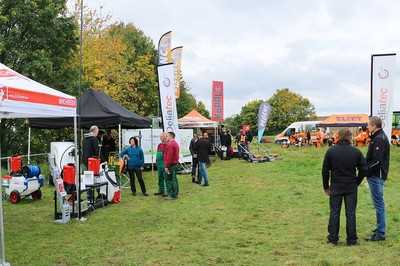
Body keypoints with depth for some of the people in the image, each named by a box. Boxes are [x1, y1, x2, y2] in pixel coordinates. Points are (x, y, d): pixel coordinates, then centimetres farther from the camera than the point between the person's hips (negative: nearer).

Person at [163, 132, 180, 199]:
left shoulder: (170, 144, -17)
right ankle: (175, 194, 22)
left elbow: (169, 156, -22)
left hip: (171, 164, -10)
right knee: (174, 179, 15)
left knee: (170, 180, -6)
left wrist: (166, 166, -21)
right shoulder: (175, 143, 16)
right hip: (175, 163, 10)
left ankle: (172, 195, -3)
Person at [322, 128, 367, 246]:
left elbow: (325, 171, -2)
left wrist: (326, 186, 8)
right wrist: (357, 182, 12)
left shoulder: (331, 151, -4)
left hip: (335, 187, 0)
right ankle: (351, 239, 12)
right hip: (351, 187, 0)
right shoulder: (356, 152, -5)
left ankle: (333, 238, 13)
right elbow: (363, 169, -2)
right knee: (351, 213, 7)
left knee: (334, 212, 8)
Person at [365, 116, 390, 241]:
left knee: (379, 204, -4)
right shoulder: (380, 137, 14)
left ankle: (380, 233, 2)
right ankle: (380, 228, 28)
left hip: (376, 176, -10)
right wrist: (366, 167, 8)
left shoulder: (379, 139, -18)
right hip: (378, 175, 10)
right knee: (379, 203, 17)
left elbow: (376, 160, -25)